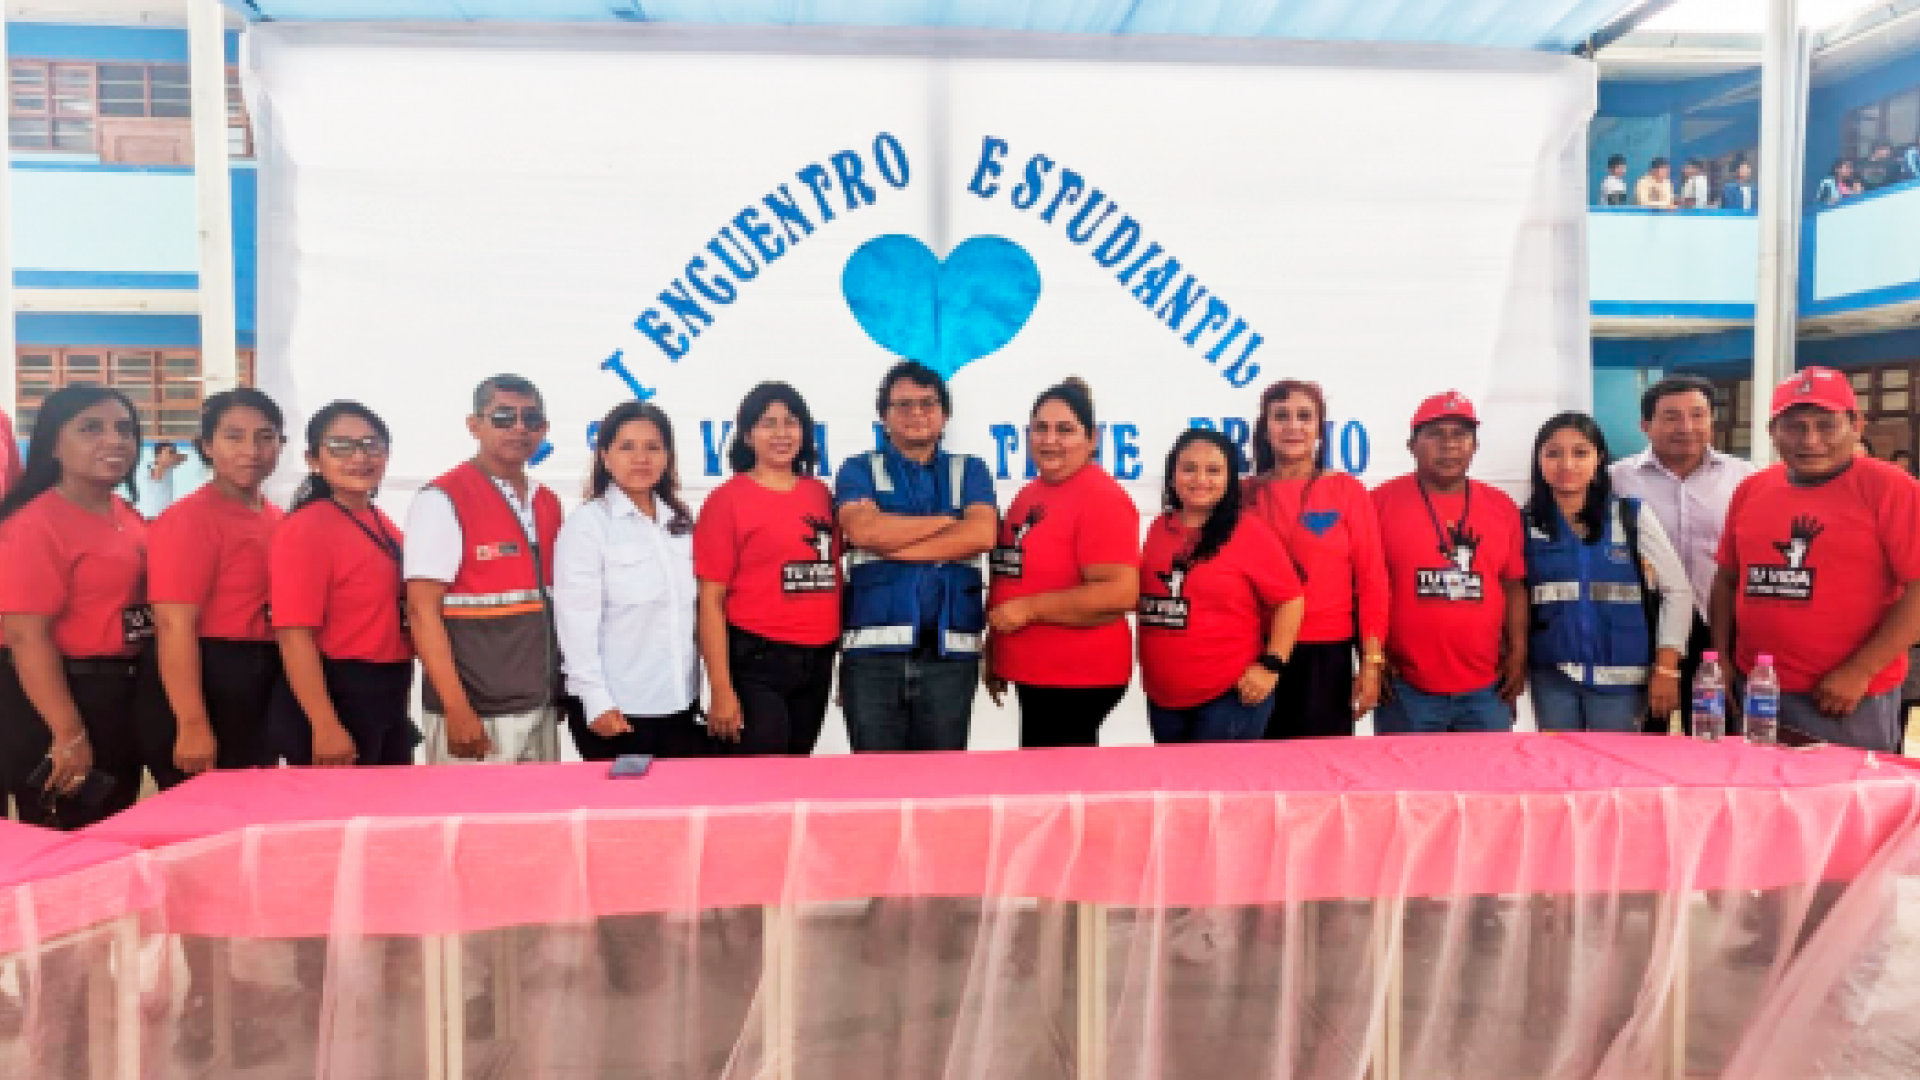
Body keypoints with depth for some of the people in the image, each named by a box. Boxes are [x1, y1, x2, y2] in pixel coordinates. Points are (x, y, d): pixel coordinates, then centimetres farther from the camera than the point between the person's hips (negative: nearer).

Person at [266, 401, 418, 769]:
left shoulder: (383, 524, 11)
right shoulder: (305, 530, -15)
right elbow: (294, 635, -20)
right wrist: (325, 727, -25)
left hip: (389, 698, 9)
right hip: (335, 697, -8)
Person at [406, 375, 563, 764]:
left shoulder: (548, 505, 11)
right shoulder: (442, 500, -8)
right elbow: (422, 611, -13)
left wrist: (561, 691, 11)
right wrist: (457, 710, -17)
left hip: (542, 709, 6)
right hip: (477, 713, -6)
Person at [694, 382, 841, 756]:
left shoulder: (821, 494, 9)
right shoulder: (727, 500, -5)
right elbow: (711, 601, -8)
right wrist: (721, 690, -13)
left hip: (817, 663, 5)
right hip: (756, 663, -5)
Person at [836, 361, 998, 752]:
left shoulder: (969, 471, 14)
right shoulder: (860, 470, 11)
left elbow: (981, 534, -5)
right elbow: (864, 530, -9)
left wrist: (894, 547, -7)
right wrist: (948, 520, -2)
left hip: (950, 651, 1)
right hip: (873, 650, -1)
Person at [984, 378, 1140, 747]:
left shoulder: (1102, 498, -15)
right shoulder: (1030, 494, 12)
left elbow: (1121, 593, -24)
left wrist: (1029, 609, -20)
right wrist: (994, 651, 22)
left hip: (1079, 676, -9)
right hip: (1034, 672, 9)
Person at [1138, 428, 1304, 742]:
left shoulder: (1249, 532, -8)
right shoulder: (1159, 528, 7)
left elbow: (1290, 599, -7)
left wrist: (1271, 666, -11)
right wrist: (1147, 661, 12)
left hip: (1230, 696, -5)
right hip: (1162, 698, 6)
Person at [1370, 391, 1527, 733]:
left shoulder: (1502, 507, 9)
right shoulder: (1382, 502, -3)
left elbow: (1514, 586, 13)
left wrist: (1518, 653, 6)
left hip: (1486, 688, 4)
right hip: (1405, 688, -3)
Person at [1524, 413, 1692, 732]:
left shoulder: (1631, 516, -1)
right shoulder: (1527, 524, 1)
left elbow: (1678, 589, 1)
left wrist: (1666, 668, -4)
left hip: (1619, 678, -1)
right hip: (1551, 678, 1)